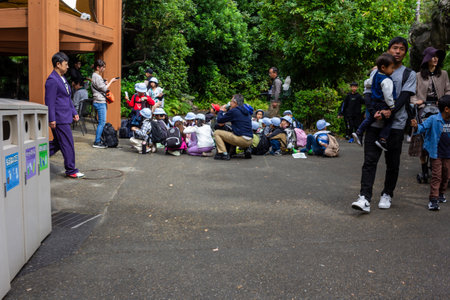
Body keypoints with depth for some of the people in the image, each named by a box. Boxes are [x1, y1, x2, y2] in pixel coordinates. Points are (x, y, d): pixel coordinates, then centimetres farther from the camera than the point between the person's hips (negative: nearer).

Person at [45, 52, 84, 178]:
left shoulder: (62, 78, 16)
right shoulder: (52, 80, -15)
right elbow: (49, 101, -17)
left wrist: (74, 112, 21)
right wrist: (52, 119, -19)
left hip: (65, 117, 10)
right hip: (59, 118, -10)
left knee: (58, 143, 16)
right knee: (68, 144, -2)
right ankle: (71, 170, 8)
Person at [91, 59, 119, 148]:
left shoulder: (97, 76, 17)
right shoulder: (96, 77, -14)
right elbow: (104, 89, -14)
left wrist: (106, 83, 6)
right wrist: (111, 81, -5)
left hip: (101, 102, 10)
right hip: (100, 102, -10)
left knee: (102, 122, 13)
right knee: (102, 122, -9)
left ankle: (99, 140, 18)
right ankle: (97, 142, -6)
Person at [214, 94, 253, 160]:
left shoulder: (233, 111, -7)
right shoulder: (246, 112, 17)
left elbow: (219, 120, -1)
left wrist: (221, 111, 19)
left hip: (241, 139, -8)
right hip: (249, 141, 8)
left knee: (217, 133, 4)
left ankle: (223, 154, -7)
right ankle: (246, 149, 14)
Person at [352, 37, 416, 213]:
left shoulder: (409, 74, 9)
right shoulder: (377, 71, 14)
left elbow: (405, 96, -4)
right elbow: (367, 93, 5)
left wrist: (391, 111, -22)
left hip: (396, 124, 0)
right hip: (375, 124, 1)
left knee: (393, 163, 6)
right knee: (369, 160, -7)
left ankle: (387, 195, 22)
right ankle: (365, 198, -11)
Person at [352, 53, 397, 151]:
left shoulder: (375, 74, 5)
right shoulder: (387, 81, -21)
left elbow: (368, 83, 23)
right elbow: (388, 95, -24)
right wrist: (392, 107, -16)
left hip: (374, 103, 8)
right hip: (383, 105, -8)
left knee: (370, 118, 24)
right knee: (388, 121, 4)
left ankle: (359, 132, 22)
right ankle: (382, 139, -3)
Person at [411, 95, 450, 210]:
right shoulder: (433, 119, -14)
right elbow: (423, 127, -21)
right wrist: (416, 126, -40)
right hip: (436, 154, -6)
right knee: (436, 176, -7)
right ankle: (433, 200, -5)